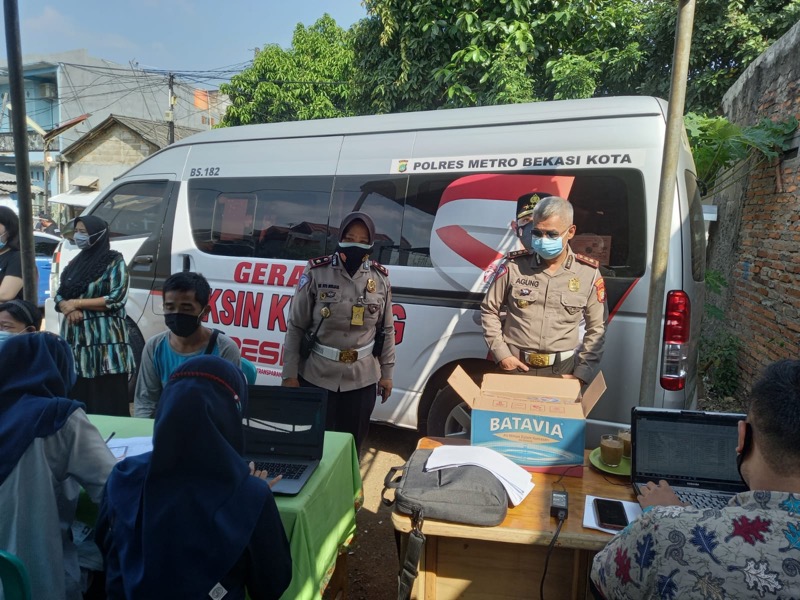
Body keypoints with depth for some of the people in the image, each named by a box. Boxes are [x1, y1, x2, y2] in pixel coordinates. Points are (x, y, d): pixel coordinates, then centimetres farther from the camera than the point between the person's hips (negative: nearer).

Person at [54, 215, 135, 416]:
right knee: (76, 400, 6)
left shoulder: (114, 261, -3)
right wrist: (68, 309, -8)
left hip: (105, 341, -6)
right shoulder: (75, 262, 16)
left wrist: (76, 303, -10)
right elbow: (59, 296, 14)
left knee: (107, 403, -6)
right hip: (74, 339, 6)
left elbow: (116, 299, -12)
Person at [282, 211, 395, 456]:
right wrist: (290, 374, -5)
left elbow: (386, 329, 7)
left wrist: (386, 373, 8)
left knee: (352, 443, 16)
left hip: (362, 378, 2)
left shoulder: (380, 278, -1)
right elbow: (296, 327, -5)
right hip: (316, 375, -2)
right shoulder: (317, 272, -9)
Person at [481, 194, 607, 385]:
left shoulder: (589, 274, -3)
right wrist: (501, 353, -4)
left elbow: (596, 329, 4)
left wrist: (582, 374, -3)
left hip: (561, 370, 1)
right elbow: (489, 310, 5)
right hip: (515, 367, 0)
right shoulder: (513, 267, -6)